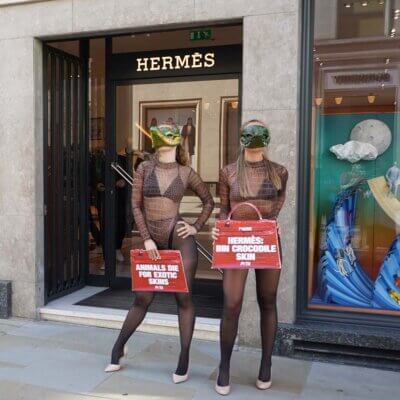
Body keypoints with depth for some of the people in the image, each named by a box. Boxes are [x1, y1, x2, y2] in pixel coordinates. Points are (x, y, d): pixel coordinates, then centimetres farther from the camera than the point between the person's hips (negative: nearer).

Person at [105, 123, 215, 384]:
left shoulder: (186, 173, 1)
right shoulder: (145, 168, 4)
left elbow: (209, 201, 13)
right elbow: (136, 205, 2)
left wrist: (196, 228, 2)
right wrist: (147, 239, -5)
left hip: (179, 238, -2)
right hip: (154, 242, 2)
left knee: (184, 297, 1)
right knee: (142, 299, 11)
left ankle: (184, 361, 14)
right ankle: (118, 347, 33)